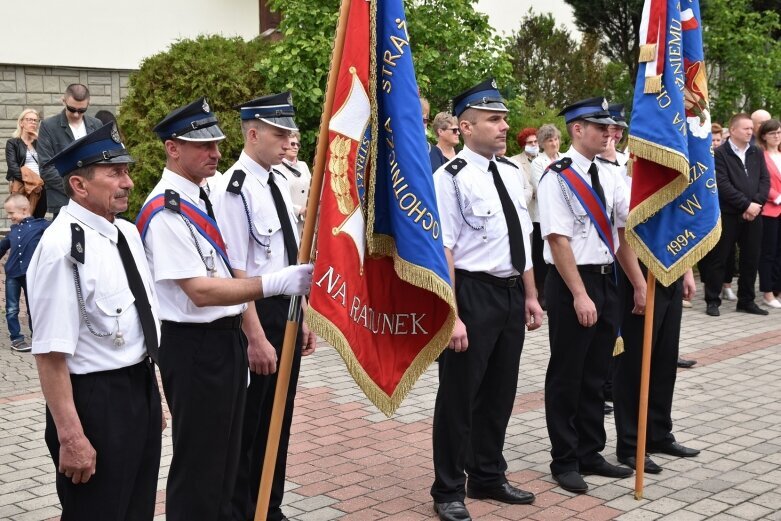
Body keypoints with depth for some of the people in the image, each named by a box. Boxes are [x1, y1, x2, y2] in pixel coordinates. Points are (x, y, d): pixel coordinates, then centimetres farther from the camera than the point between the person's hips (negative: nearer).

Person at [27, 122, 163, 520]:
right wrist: (71, 436, -22)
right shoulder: (63, 247, -21)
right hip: (95, 400, -8)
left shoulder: (128, 233, 6)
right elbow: (50, 354, -22)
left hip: (142, 390, 8)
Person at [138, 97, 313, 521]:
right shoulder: (165, 212, -19)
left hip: (226, 338, 9)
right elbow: (200, 292, -26)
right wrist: (276, 283, -32)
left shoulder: (203, 198, 10)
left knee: (224, 451, 22)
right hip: (193, 346, -9)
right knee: (197, 457, 4)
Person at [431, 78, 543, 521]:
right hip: (473, 294, -7)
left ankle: (488, 477, 37)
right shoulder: (452, 178, -14)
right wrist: (451, 316, -22)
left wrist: (530, 296, 16)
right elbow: (441, 251, -18)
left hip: (511, 294, 8)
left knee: (500, 393, 19)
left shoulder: (512, 172, 10)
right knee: (459, 396, 5)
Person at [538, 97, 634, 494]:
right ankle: (564, 461, 18)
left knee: (595, 374, 16)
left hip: (606, 280, 7)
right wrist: (579, 295, -19)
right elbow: (558, 240, -17)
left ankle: (589, 453, 30)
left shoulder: (608, 177, 10)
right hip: (571, 283, -7)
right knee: (566, 376, 5)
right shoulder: (558, 176, -13)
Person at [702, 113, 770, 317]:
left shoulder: (757, 153, 14)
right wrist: (746, 205, -17)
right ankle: (712, 301, 8)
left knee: (751, 260, 9)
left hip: (753, 215, 5)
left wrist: (756, 203, -10)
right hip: (728, 215, -5)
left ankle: (746, 301, 20)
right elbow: (723, 185, -13)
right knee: (718, 259, 0)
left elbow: (765, 180, 7)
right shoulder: (719, 154, -5)